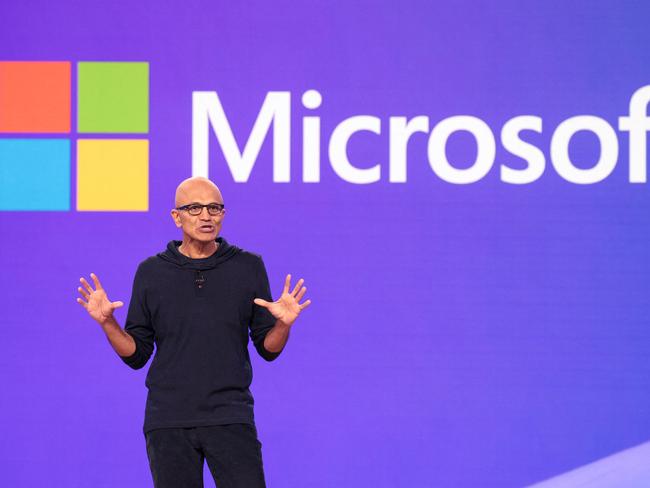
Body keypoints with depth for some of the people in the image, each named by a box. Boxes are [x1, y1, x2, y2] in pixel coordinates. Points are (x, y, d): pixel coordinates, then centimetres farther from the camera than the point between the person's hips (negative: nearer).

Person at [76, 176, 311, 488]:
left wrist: (283, 324, -14)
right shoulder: (151, 272, 6)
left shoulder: (248, 267, 5)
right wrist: (107, 322, -9)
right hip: (168, 422, 1)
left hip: (230, 417, -1)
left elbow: (268, 349, 7)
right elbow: (136, 355, 7)